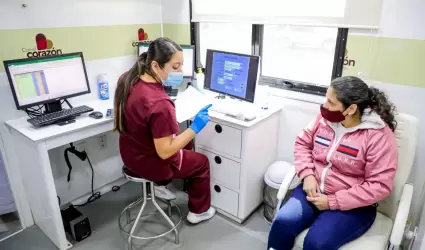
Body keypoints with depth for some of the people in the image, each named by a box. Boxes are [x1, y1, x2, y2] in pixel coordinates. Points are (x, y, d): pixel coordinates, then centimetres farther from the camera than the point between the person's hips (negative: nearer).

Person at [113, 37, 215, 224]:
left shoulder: (128, 78, -10)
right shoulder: (159, 104, -37)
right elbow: (164, 152, -30)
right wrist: (195, 128, -26)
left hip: (131, 153, 8)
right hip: (150, 163, -8)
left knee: (184, 142, 30)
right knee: (202, 162, 17)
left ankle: (160, 185, 37)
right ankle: (198, 211, 34)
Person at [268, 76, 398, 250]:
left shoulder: (379, 135, -16)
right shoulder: (325, 118, -1)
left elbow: (379, 186, -17)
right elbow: (302, 143, 9)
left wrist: (333, 201, -19)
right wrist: (308, 175, -8)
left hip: (353, 205, -4)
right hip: (314, 189, 4)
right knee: (282, 222, -21)